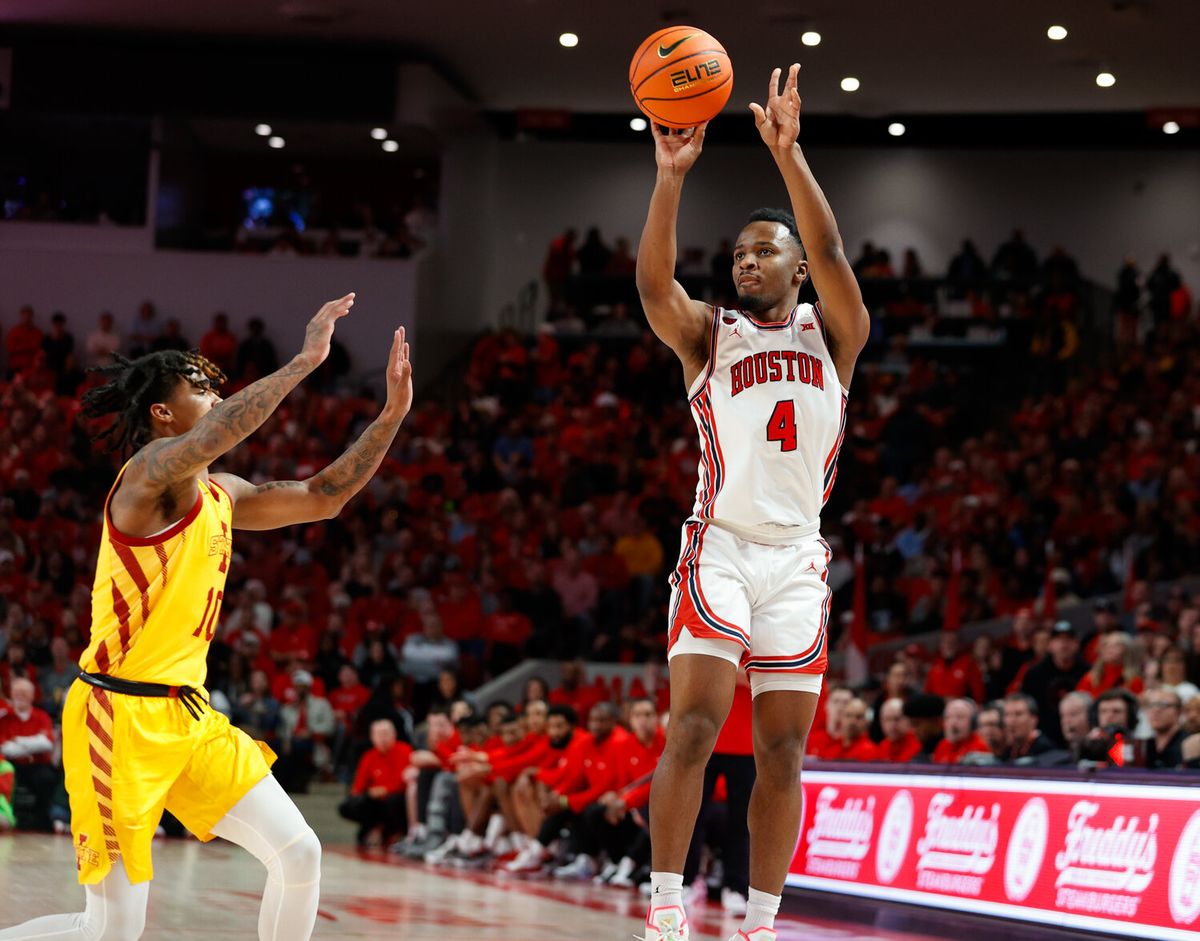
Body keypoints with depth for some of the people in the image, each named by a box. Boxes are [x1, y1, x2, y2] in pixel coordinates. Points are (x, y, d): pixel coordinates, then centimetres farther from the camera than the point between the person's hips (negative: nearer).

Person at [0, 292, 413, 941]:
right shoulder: (149, 471, -12)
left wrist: (392, 413, 10)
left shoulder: (219, 495, 14)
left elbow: (322, 498, 19)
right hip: (122, 714, -9)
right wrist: (304, 360, -31)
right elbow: (217, 434, -34)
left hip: (187, 715, 9)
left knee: (299, 853, 1)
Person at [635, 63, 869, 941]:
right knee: (693, 729, -15)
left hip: (798, 558, 2)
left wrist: (788, 154, -20)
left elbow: (831, 256, -9)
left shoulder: (832, 333, 10)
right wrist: (671, 176, -24)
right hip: (720, 546, -1)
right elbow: (653, 282, -12)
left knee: (783, 752, 0)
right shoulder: (708, 334, 9)